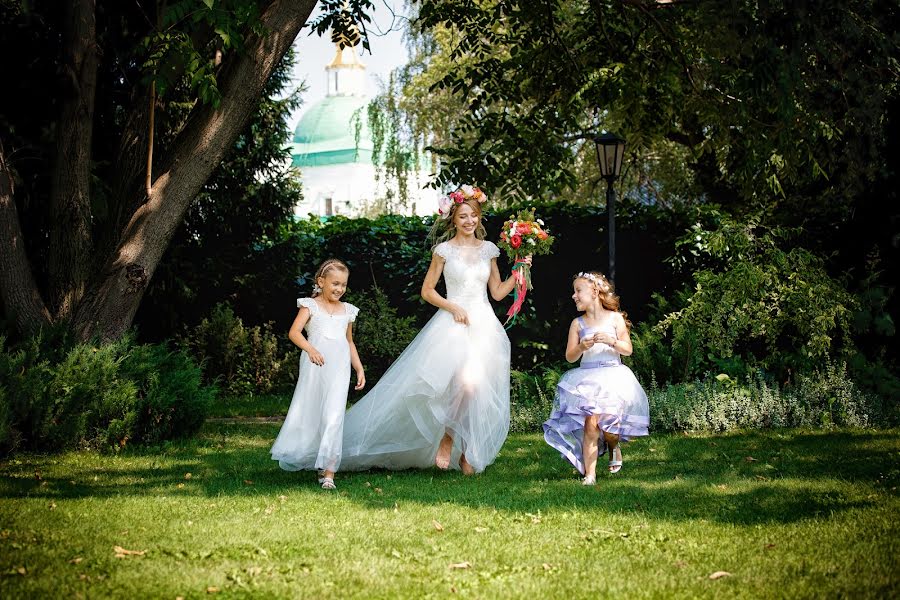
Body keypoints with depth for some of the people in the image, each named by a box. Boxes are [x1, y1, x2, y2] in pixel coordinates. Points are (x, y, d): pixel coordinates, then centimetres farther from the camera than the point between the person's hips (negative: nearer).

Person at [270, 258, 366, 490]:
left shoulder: (347, 310, 17)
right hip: (315, 366, -2)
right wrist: (310, 349, -24)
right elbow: (294, 332, -8)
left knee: (333, 416, -9)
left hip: (339, 369, 2)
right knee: (308, 412, 3)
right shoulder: (311, 306, 4)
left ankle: (328, 470, -14)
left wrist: (359, 368, 22)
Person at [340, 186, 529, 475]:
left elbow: (497, 292, 15)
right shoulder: (444, 250, 2)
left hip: (484, 325, 4)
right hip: (453, 324, -4)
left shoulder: (488, 249, 11)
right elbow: (427, 290, 4)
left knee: (481, 390, -4)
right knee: (466, 383, -26)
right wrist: (452, 307, -8)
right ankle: (448, 438, -5)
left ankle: (468, 454, 10)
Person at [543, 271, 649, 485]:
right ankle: (589, 473, -14)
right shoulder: (578, 324, 8)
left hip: (613, 377, -1)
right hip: (587, 380, 1)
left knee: (608, 425, -15)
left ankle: (614, 446, 22)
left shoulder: (615, 318, 4)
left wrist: (611, 341, -16)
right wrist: (581, 347, -16)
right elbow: (569, 356, 5)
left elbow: (628, 350, 2)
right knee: (590, 423, -16)